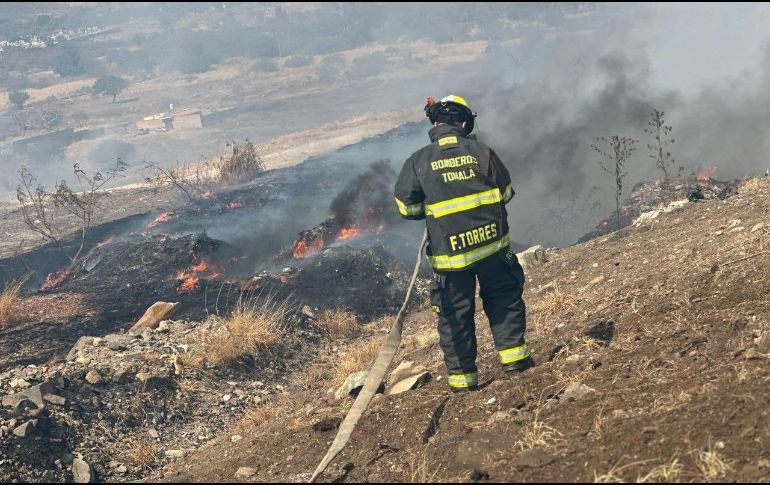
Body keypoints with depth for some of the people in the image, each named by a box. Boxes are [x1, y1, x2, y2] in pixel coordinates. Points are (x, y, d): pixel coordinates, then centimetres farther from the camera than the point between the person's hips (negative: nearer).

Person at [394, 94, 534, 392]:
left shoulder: (418, 162, -7)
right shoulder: (481, 152, -3)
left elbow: (406, 207, -1)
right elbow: (505, 192, 7)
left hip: (449, 253, -1)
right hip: (492, 244, 1)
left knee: (455, 314, 10)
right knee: (504, 299, 22)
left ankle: (462, 376, 15)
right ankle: (513, 354, 20)